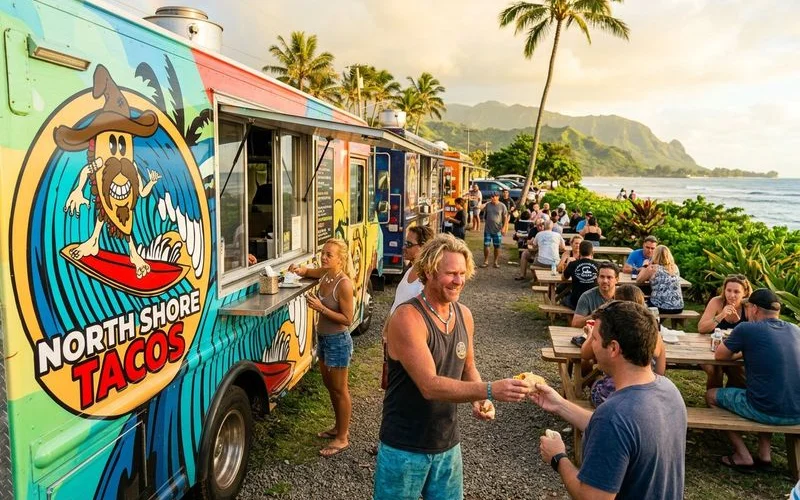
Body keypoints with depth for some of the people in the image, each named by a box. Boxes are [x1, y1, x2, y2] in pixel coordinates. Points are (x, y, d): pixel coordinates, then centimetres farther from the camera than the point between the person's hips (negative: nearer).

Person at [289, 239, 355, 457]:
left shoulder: (344, 284, -24)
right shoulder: (325, 274, -2)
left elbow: (347, 319, -22)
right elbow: (309, 272, 20)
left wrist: (321, 308, -28)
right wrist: (299, 270, -3)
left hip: (338, 341, -8)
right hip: (323, 338, 9)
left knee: (339, 390, 5)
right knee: (329, 385, 21)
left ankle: (342, 438, 20)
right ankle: (339, 427, 39)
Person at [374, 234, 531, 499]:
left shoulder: (464, 315, -1)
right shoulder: (407, 317, -23)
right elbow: (430, 386, -30)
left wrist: (480, 401, -7)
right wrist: (490, 390, -38)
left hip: (448, 445, 6)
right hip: (404, 448, -6)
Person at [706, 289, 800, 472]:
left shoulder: (747, 329, -9)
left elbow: (719, 355, 4)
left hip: (768, 412, -6)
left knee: (711, 395, 17)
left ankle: (743, 456, 13)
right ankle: (764, 454, 27)